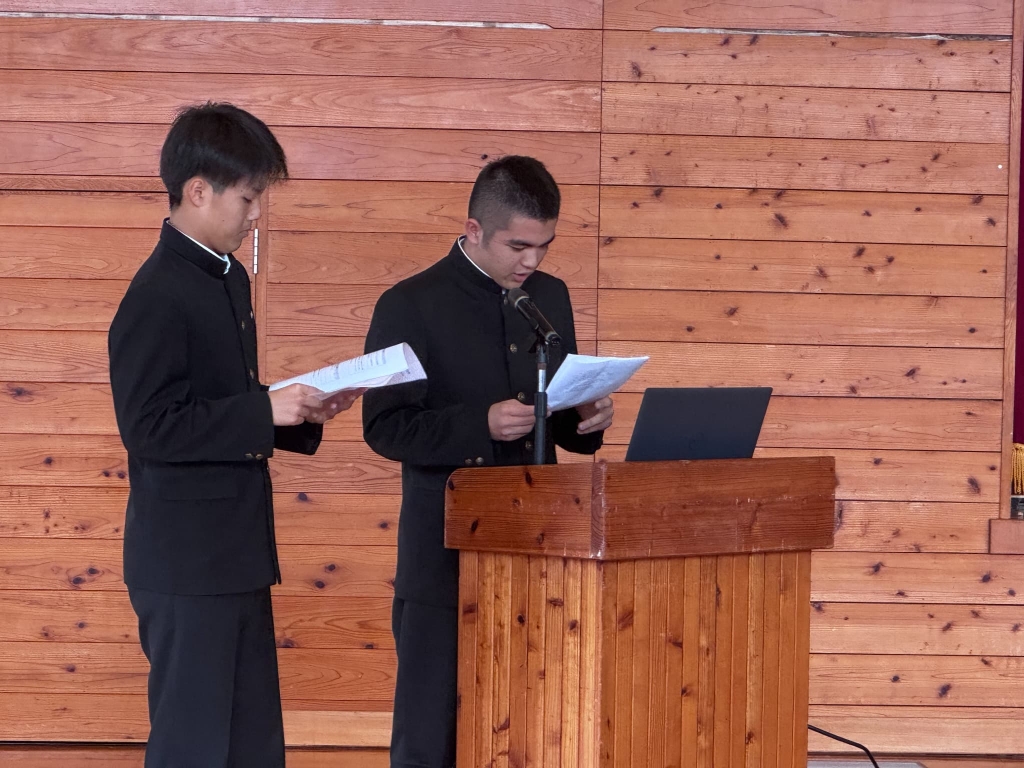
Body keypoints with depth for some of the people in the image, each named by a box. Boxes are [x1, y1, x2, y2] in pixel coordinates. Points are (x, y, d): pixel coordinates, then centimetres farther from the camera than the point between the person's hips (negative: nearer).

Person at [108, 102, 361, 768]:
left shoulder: (230, 280, 14)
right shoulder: (158, 297, -16)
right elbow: (149, 427, -22)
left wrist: (300, 416, 6)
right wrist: (266, 411, -22)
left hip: (238, 557, 10)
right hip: (187, 567, -9)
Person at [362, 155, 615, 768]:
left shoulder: (552, 297, 11)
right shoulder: (411, 307, -6)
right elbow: (385, 428, -11)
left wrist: (586, 420, -4)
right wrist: (482, 423, -23)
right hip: (448, 556, -5)